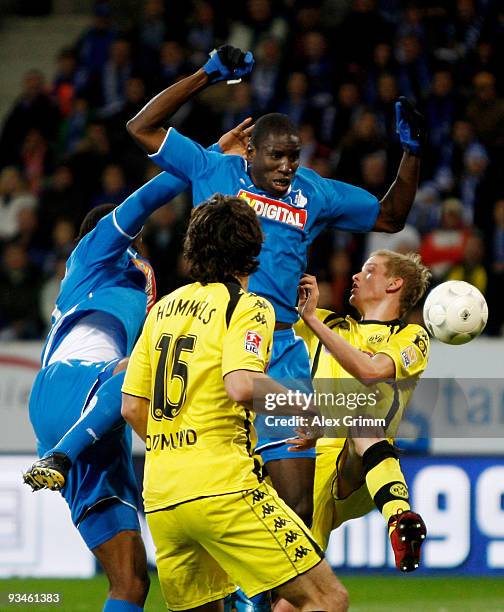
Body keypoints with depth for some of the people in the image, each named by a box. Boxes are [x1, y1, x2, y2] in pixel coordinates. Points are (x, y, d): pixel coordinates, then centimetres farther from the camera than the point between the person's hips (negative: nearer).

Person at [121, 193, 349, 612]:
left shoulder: (163, 308, 16)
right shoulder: (246, 307, -3)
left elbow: (132, 407, 17)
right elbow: (241, 386, -21)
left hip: (159, 498, 8)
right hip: (222, 488, -8)